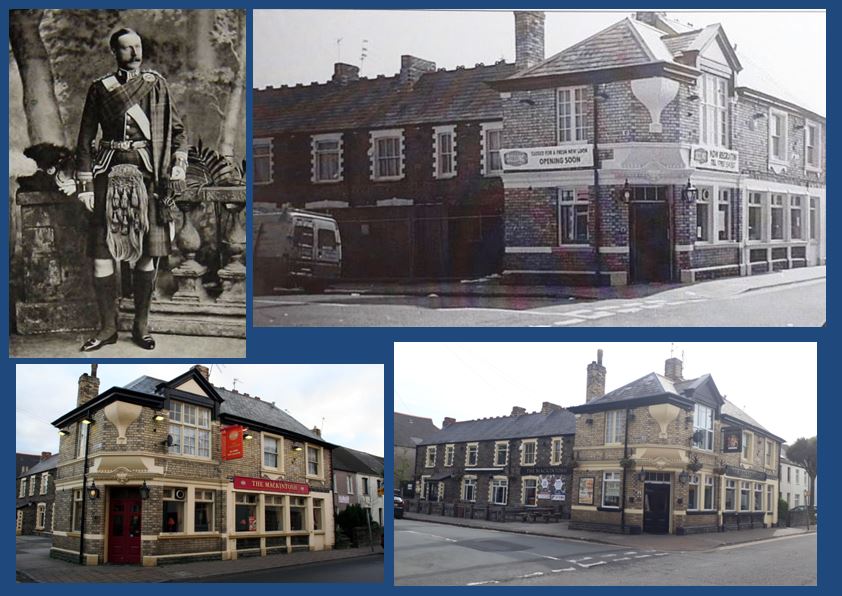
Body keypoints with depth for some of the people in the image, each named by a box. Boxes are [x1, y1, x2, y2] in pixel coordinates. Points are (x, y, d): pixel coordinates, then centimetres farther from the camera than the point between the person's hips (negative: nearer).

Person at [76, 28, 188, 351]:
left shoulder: (157, 85, 9)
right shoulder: (100, 88, 6)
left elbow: (177, 130, 11)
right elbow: (86, 139, 6)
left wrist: (178, 170, -1)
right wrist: (85, 183, -1)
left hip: (149, 177, 0)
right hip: (110, 175, 0)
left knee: (147, 253, 3)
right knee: (101, 253, -3)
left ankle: (141, 325, 15)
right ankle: (108, 327, 9)